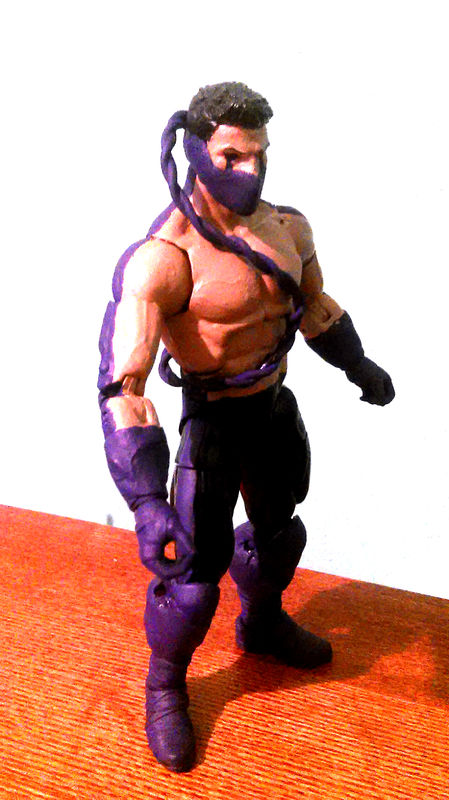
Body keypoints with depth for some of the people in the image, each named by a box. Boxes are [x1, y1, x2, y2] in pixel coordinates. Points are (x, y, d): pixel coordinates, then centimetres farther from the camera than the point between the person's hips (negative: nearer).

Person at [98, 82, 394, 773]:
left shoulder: (287, 228, -6)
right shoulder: (163, 258, -28)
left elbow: (313, 301, 14)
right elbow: (122, 384, -35)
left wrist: (360, 367, 25)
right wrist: (146, 501, -44)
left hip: (276, 407, 7)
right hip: (214, 423, -7)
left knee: (278, 527, 25)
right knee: (197, 570, 1)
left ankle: (263, 625, 56)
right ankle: (165, 685, 31)